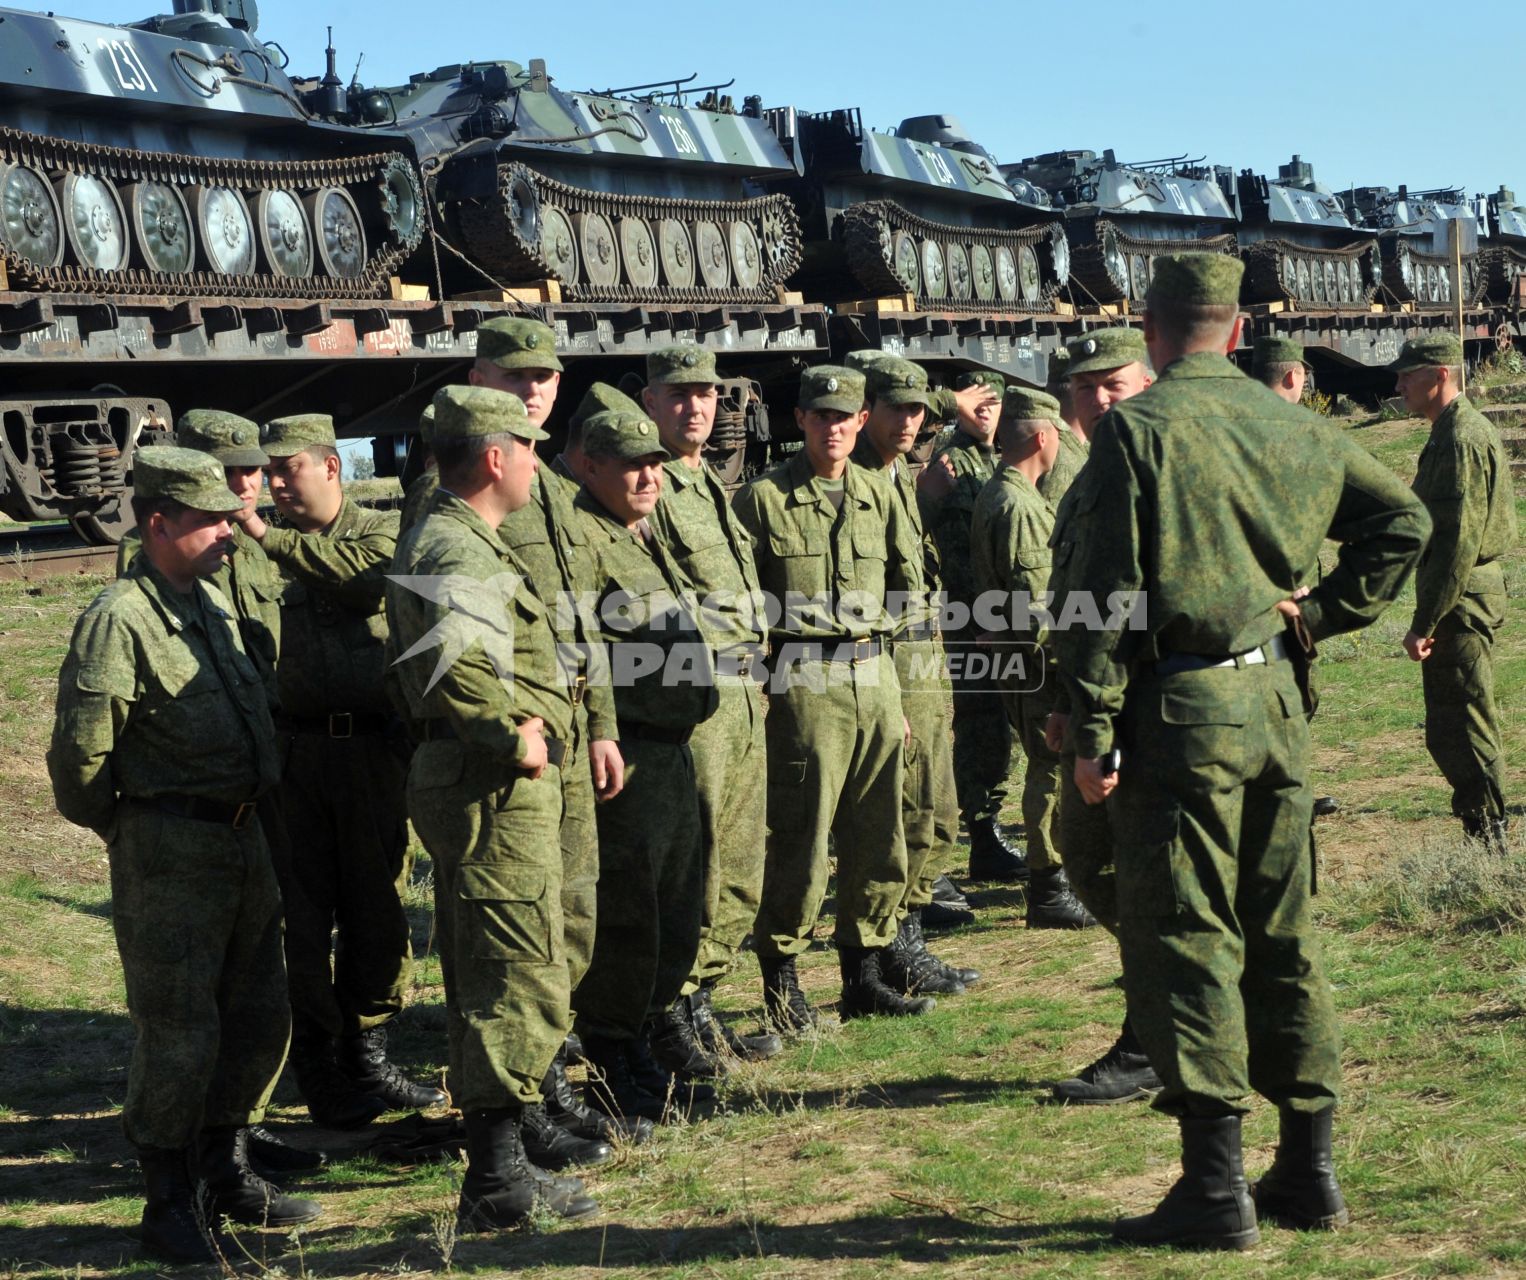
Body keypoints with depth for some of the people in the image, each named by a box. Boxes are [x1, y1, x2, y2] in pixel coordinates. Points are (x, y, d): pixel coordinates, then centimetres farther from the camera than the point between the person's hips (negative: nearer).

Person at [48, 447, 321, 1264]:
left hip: (241, 836, 8)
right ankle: (168, 1205, 11)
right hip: (169, 851, -8)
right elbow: (80, 752, -17)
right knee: (178, 1030, -2)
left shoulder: (213, 603, 11)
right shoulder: (119, 621, -16)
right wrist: (128, 831, -3)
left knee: (259, 1015, 15)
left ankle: (227, 1173, 31)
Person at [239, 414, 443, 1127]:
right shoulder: (262, 553, 10)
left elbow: (368, 573, -18)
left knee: (378, 909, 7)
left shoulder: (384, 531, 6)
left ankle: (366, 1054, 21)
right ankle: (322, 1073, 10)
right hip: (292, 752, 1)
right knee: (304, 916, 1)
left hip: (372, 747, 0)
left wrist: (270, 540, -18)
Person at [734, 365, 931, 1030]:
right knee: (800, 837, -5)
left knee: (879, 839, 8)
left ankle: (864, 975, 18)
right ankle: (780, 981, 5)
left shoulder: (879, 497, 14)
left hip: (875, 677, 5)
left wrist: (897, 697, 16)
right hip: (804, 681, -5)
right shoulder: (763, 499, -2)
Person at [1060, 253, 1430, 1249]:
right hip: (1275, 700, 6)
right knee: (1285, 939, 12)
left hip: (1181, 709, -6)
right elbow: (1404, 517, 12)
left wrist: (1093, 733, -11)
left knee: (1185, 942, -2)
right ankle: (1308, 1170, 18)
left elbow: (1109, 590, -13)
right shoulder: (1294, 428, 9)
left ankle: (1216, 1186, -2)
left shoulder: (1138, 429, -9)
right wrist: (1325, 609, 12)